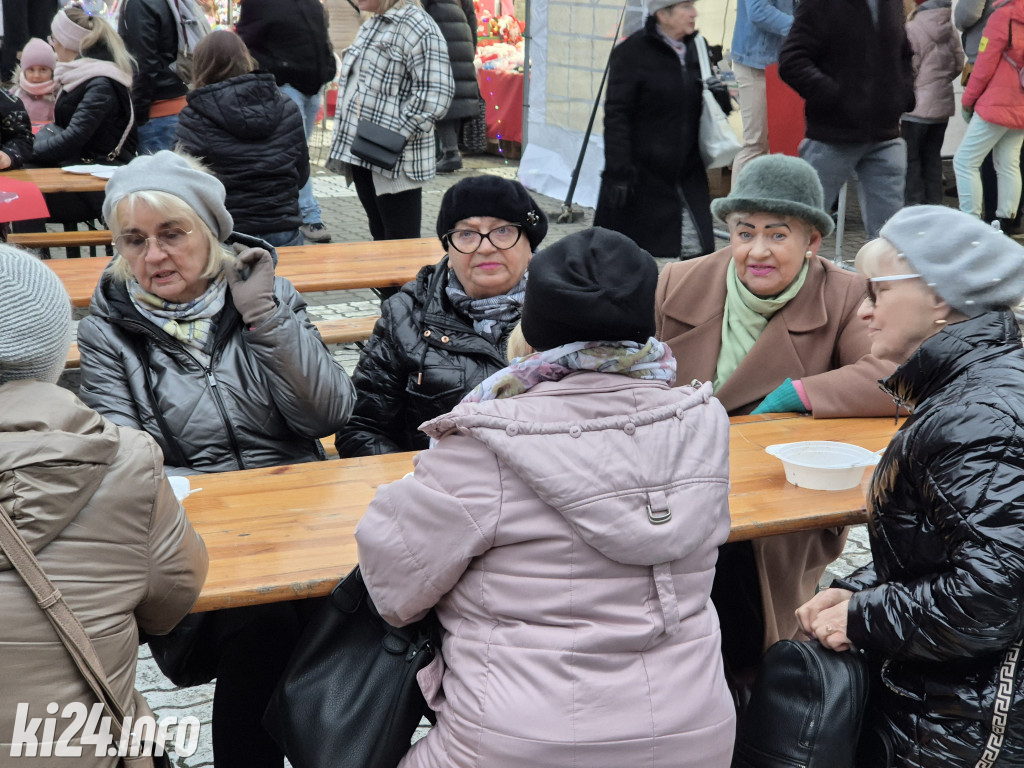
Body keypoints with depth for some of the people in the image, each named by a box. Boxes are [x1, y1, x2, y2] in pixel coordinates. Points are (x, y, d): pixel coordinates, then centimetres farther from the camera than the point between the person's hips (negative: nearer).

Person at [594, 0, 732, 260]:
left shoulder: (696, 49, 8)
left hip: (687, 175, 5)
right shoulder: (632, 53, -10)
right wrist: (618, 170, -19)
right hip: (642, 175, -5)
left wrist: (719, 92, -5)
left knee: (698, 251, 2)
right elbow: (616, 115, -13)